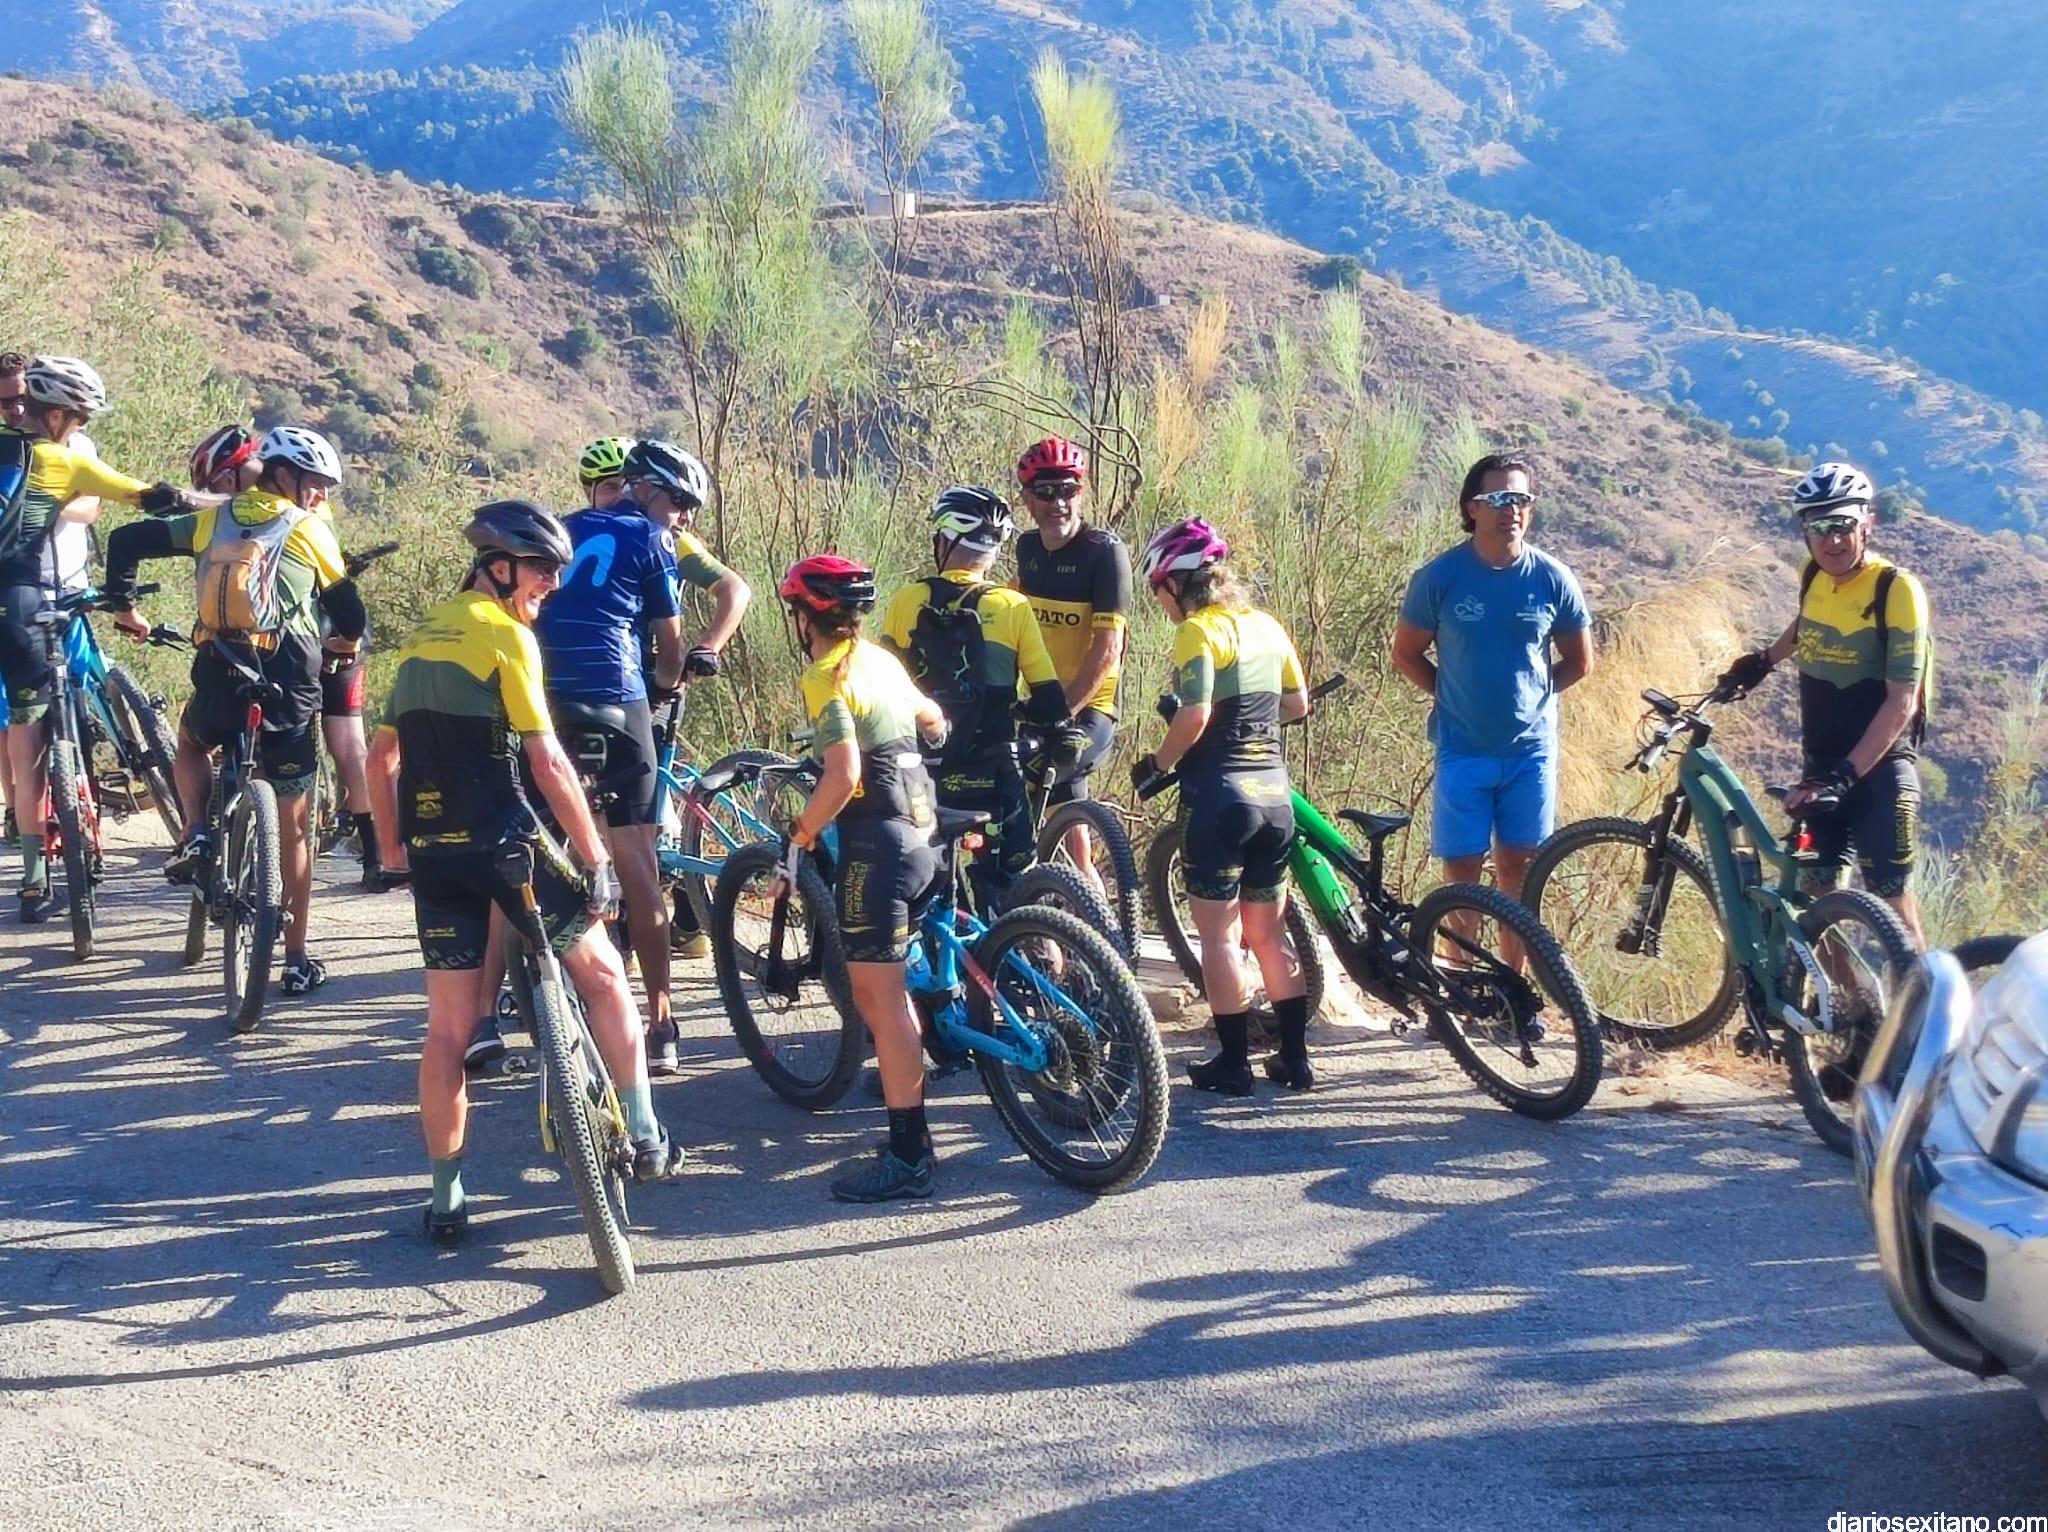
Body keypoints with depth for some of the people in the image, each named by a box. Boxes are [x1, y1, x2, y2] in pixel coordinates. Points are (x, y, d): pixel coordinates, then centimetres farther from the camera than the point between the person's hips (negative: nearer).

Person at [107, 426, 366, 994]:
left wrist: (123, 607, 23)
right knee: (293, 828, 8)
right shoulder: (309, 530, 5)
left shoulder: (212, 520, 12)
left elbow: (127, 541, 10)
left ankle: (196, 835, 13)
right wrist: (349, 640, 30)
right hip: (288, 681, -2)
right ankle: (297, 959, 10)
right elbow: (347, 605, 8)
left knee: (191, 742, 39)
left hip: (218, 677, 2)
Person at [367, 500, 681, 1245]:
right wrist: (597, 859, -10)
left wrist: (393, 849, 24)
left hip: (432, 849, 7)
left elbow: (382, 755, 17)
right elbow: (548, 763, -13)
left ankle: (445, 1198, 12)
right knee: (602, 973, 11)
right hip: (501, 843, -6)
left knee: (449, 1027, 9)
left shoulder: (425, 634, 15)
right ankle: (646, 1140, 14)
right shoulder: (506, 635, -8)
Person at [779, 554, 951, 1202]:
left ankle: (908, 1156, -5)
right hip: (918, 832, 9)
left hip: (874, 841, -9)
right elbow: (933, 720, 31)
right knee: (882, 992, 16)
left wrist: (803, 829, -8)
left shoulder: (826, 677, -12)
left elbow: (844, 775, -22)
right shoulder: (880, 660, 14)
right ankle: (910, 1133, 21)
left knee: (880, 997, -6)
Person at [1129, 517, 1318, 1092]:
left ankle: (1234, 1062, 5)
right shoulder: (1266, 625, 10)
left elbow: (1194, 714, -20)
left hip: (1218, 794, -7)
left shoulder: (1198, 631, -11)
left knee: (1219, 936, 2)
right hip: (1275, 795, 7)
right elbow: (1298, 704, 16)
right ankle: (1295, 1057, 18)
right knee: (1271, 931, 15)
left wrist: (1156, 764, -6)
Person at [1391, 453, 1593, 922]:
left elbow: (1579, 661, 9)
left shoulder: (1553, 579, -4)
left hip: (1531, 748, 1)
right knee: (1462, 871, 3)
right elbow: (1406, 654, 4)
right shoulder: (1439, 577, -8)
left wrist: (1530, 692, 2)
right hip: (1463, 750, -1)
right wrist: (1453, 696, -1)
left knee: (1518, 868, 9)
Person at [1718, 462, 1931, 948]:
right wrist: (1764, 661, 28)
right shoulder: (1814, 576, 2)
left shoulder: (1896, 590, -17)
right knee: (1816, 890, 5)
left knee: (1890, 895, -9)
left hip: (1879, 764, -6)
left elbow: (1901, 702, -21)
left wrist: (1846, 774, -27)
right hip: (1822, 762, 6)